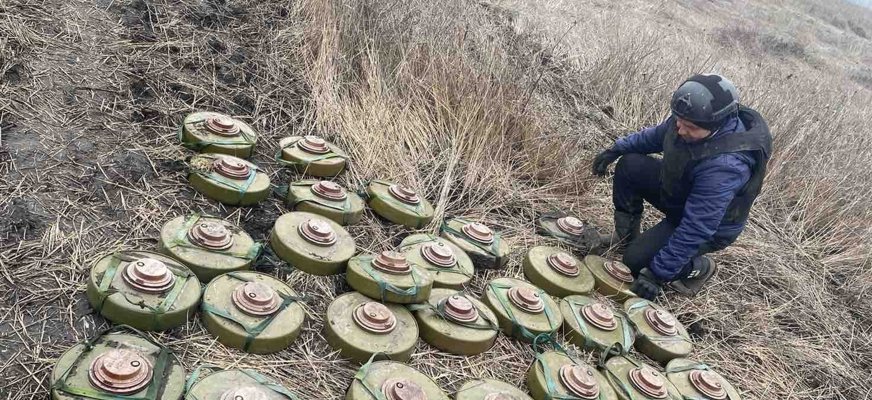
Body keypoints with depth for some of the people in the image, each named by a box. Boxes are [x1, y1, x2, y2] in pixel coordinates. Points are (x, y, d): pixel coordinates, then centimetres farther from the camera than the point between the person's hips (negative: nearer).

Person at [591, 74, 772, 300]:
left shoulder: (725, 165, -42)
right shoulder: (692, 118, -19)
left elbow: (696, 228, -38)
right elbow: (659, 135, 6)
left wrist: (657, 273, -34)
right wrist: (618, 149, 1)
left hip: (712, 227, -7)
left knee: (636, 260, -17)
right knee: (629, 165, -6)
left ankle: (698, 268, 10)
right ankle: (626, 234, 13)